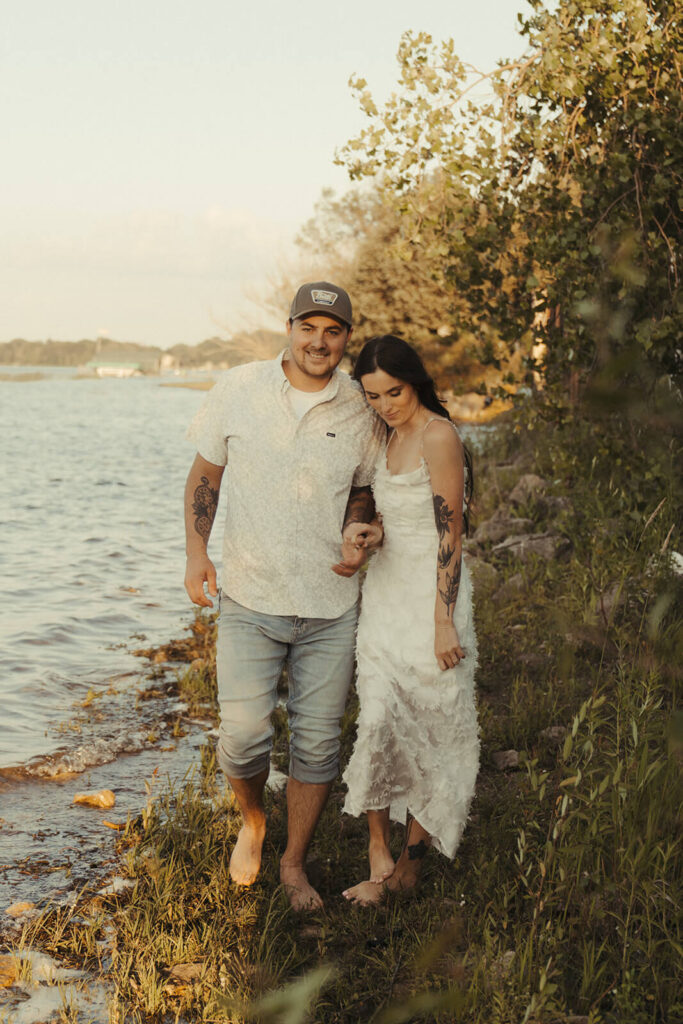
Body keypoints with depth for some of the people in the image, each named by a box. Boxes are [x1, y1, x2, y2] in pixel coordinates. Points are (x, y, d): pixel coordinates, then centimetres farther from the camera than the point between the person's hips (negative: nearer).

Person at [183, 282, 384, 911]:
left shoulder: (362, 411, -1)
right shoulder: (239, 389, -2)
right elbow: (205, 474, 7)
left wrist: (357, 534, -8)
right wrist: (196, 552, -5)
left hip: (331, 608, 1)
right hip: (250, 601, -1)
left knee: (317, 742, 6)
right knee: (243, 735, -7)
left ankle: (295, 863, 27)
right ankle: (252, 822, 27)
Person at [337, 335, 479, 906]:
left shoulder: (439, 437, -14)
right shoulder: (393, 436, 11)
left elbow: (450, 535, -16)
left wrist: (444, 624, -17)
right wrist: (373, 533, -2)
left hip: (432, 595, -7)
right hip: (386, 590, 7)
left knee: (429, 725, 4)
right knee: (379, 723, 0)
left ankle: (415, 851, 20)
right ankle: (380, 857, 8)